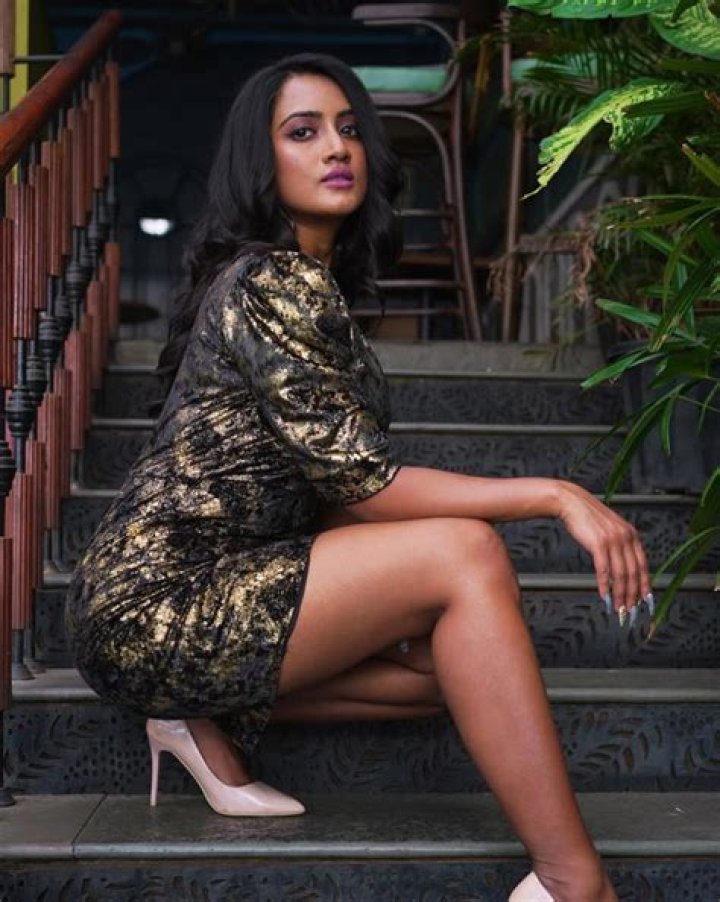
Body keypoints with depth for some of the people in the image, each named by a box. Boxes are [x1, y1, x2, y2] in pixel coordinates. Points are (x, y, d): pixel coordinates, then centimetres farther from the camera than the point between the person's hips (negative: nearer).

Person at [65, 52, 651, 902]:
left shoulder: (314, 282, 15)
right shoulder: (274, 283, -15)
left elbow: (326, 488, 14)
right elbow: (364, 483, -18)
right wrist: (556, 496, -18)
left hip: (215, 586, 9)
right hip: (156, 608, -9)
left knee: (453, 656, 1)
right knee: (463, 553, -23)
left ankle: (216, 716, 6)